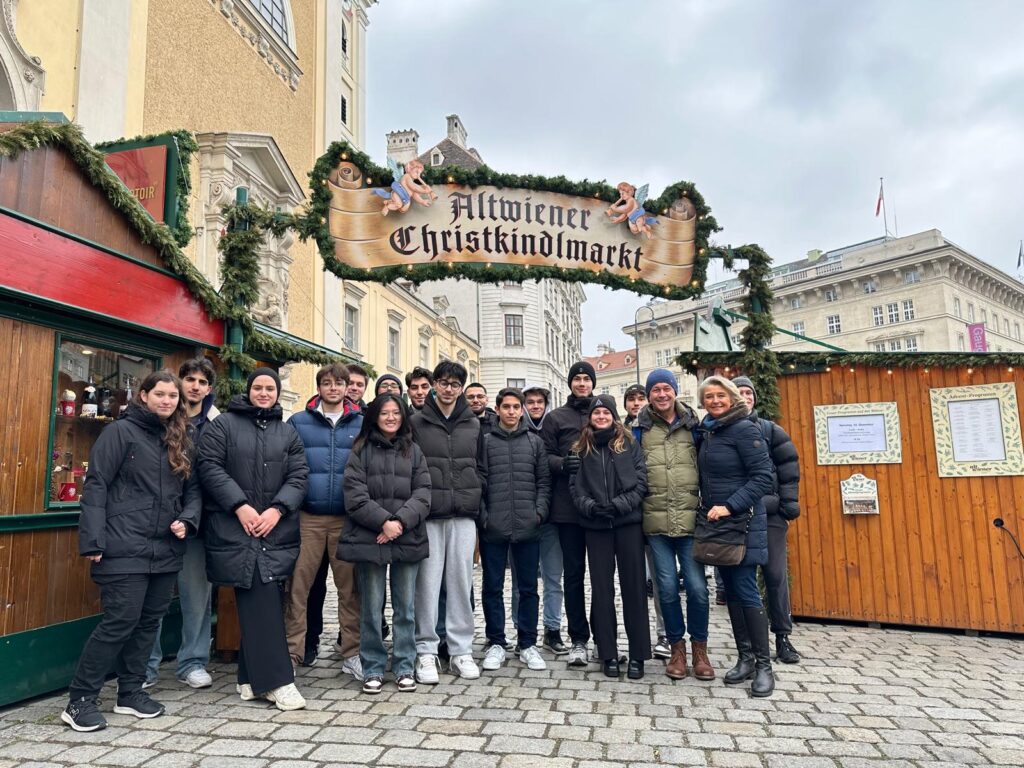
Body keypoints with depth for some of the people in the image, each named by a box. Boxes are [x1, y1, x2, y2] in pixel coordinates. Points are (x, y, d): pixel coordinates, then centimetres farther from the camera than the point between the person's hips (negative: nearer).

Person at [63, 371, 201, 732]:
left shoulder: (182, 441, 14)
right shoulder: (121, 432, -3)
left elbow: (193, 490, 15)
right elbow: (96, 486, -8)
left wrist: (187, 520, -4)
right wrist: (93, 540, -14)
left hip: (166, 549, 6)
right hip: (125, 548, -6)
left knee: (149, 621, 12)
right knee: (120, 621, -6)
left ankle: (130, 692, 27)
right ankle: (79, 700, 10)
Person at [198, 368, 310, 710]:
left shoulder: (288, 433, 15)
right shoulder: (224, 424, 6)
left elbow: (299, 476, 7)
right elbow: (210, 466, -4)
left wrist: (277, 509, -9)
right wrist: (240, 506, -13)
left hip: (277, 530, 4)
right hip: (235, 528, -3)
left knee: (263, 603, 5)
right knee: (262, 601, -10)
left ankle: (252, 678, 17)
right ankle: (276, 680, -6)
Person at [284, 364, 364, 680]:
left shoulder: (361, 424, 9)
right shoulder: (298, 422, 8)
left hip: (347, 518, 1)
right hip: (307, 517, -1)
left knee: (350, 587, 7)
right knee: (298, 586, 1)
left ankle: (352, 655, 18)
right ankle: (291, 653, 13)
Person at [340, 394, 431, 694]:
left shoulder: (413, 451, 11)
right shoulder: (361, 450, 5)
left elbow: (422, 494, 3)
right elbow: (355, 495, -5)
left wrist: (401, 521, -12)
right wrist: (384, 521, -15)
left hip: (408, 540, 2)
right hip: (369, 539, -2)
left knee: (405, 607, 8)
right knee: (372, 609, 6)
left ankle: (404, 667, 20)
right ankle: (373, 669, 19)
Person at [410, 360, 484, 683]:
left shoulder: (473, 424, 11)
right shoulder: (416, 422, 3)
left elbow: (481, 469, 15)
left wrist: (477, 506, 8)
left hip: (464, 514, 2)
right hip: (428, 514, -2)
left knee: (461, 582, 6)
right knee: (427, 582, 1)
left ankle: (461, 650, 17)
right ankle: (426, 650, 14)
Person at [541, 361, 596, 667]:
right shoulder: (555, 418, 8)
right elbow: (545, 456, 2)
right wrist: (562, 463, -19)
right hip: (568, 505, -1)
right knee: (574, 572, 4)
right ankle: (578, 639, 13)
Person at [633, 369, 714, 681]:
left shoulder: (693, 427, 8)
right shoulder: (641, 430, 6)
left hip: (690, 518, 0)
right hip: (656, 521, 0)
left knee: (697, 586, 0)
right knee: (667, 587, 3)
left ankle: (699, 648, 19)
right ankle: (677, 647, 21)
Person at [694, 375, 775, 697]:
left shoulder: (744, 429, -11)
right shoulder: (705, 432, 10)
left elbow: (763, 476, -16)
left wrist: (730, 506, -21)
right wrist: (706, 509, 6)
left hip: (741, 523, -7)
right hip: (714, 524, 7)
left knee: (746, 592, -5)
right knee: (731, 592, 11)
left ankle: (764, 665, 8)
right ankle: (745, 658, 22)